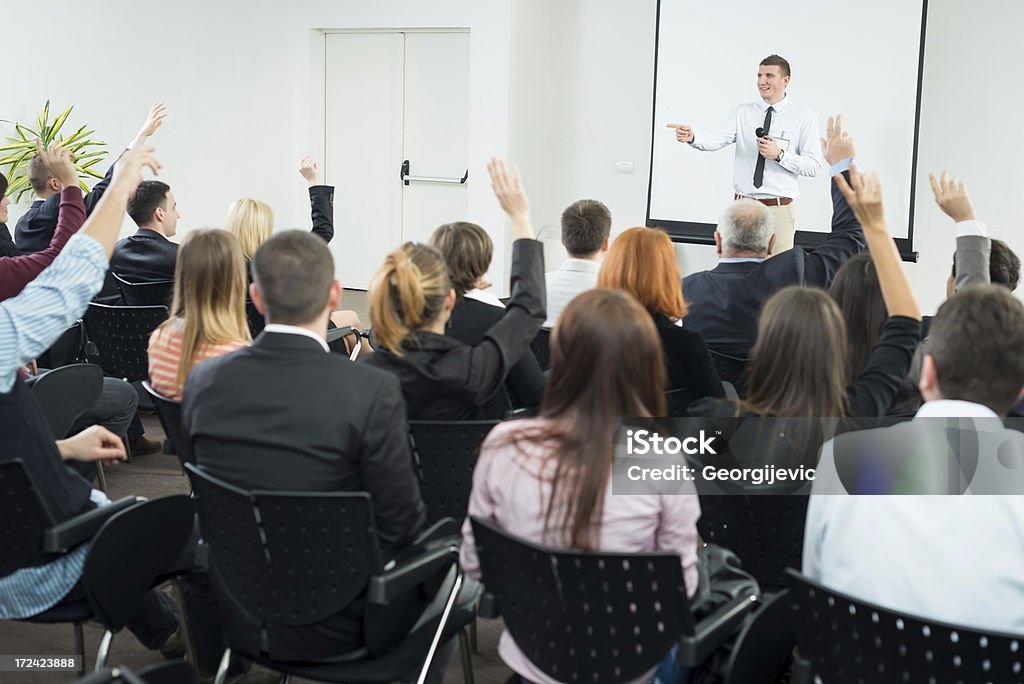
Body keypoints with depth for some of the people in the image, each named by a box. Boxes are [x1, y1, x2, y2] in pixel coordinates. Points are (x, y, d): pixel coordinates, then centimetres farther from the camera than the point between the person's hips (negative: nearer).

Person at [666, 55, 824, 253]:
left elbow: (813, 166, -3)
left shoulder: (804, 116, 1)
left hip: (778, 210, -2)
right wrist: (692, 136, -31)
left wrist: (780, 155, -17)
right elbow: (717, 138, -10)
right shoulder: (743, 112, 7)